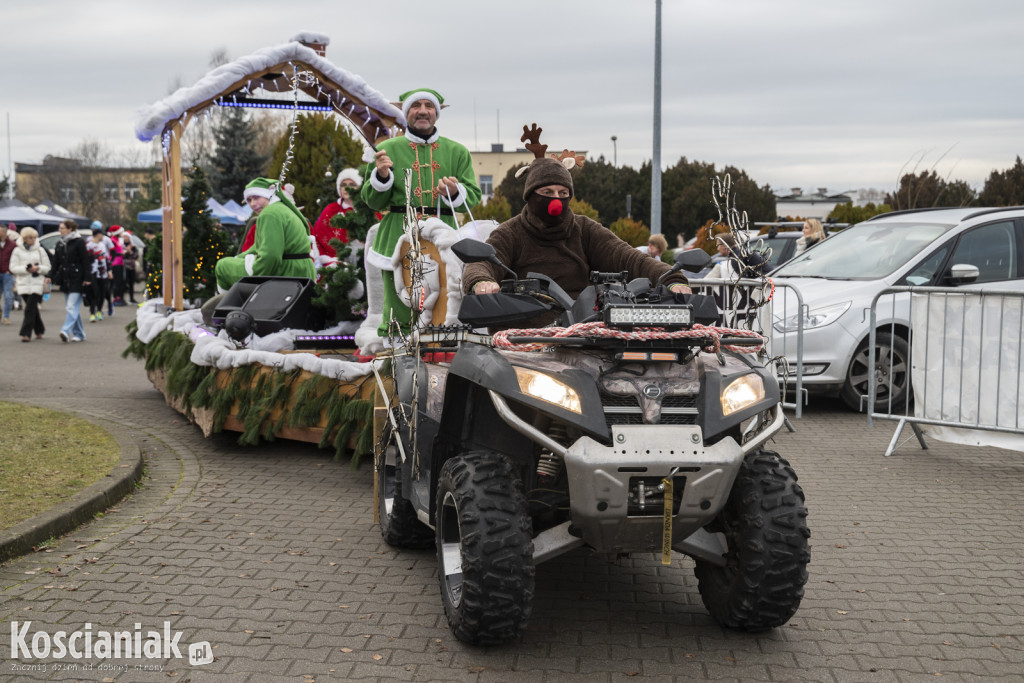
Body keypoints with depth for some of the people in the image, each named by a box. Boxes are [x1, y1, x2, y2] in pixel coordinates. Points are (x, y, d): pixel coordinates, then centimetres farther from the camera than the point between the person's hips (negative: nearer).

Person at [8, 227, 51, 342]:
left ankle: (26, 334, -12)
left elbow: (47, 267, 7)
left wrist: (38, 268, -13)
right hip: (23, 284, 1)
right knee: (32, 308, 8)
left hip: (37, 284, -1)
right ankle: (39, 331, 25)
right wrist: (26, 269, -14)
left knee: (30, 309, -11)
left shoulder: (40, 250, 6)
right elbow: (13, 268, 0)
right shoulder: (17, 251, 5)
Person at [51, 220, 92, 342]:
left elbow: (85, 261, -10)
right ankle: (79, 334, 16)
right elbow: (56, 262, 16)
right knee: (69, 308, 10)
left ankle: (66, 331, -24)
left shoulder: (79, 242, -7)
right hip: (65, 280, 8)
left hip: (76, 280, -8)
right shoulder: (60, 244, 13)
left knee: (72, 306, -14)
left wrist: (87, 278, -14)